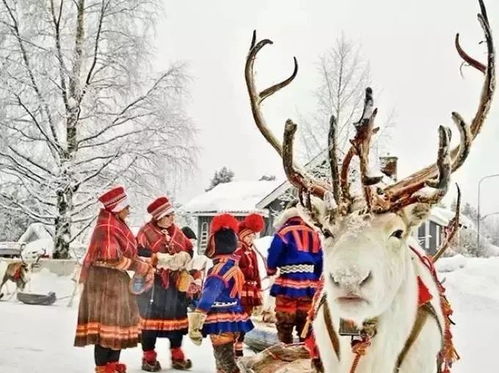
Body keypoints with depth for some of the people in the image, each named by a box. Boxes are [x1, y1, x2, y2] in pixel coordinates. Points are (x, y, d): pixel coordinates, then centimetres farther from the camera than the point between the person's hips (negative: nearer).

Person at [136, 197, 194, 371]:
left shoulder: (177, 232, 11)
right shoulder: (146, 232, -7)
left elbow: (189, 250, 10)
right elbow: (139, 253, -19)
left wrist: (184, 257, -13)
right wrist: (162, 259, -22)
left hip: (175, 283, 6)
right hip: (152, 283, -6)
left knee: (176, 317, 12)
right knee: (151, 318, 1)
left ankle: (177, 356, 24)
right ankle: (149, 357, 14)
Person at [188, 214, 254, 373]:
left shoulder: (219, 270, -21)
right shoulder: (232, 264, 9)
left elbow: (208, 297, -28)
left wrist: (195, 323, -29)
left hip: (222, 324, -10)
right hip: (232, 321, 10)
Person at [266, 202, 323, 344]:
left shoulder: (283, 232, -5)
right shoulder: (314, 234, 12)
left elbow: (273, 256, -7)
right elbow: (319, 262, 15)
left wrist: (271, 270, 13)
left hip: (288, 285, -5)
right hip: (308, 285, 5)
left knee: (284, 324, 3)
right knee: (306, 324, 15)